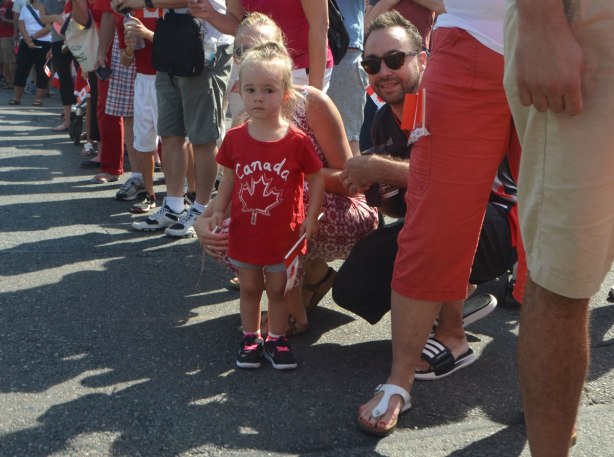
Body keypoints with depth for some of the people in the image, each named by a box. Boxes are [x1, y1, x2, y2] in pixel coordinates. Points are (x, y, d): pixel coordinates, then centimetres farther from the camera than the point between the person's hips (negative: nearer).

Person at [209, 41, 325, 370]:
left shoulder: (297, 141, -12)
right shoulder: (235, 138, -4)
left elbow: (316, 178, -3)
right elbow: (229, 178, 6)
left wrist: (310, 216, -8)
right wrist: (218, 211, -1)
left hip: (283, 233, -2)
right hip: (245, 231, 2)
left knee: (277, 289, 11)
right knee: (249, 288, 15)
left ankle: (276, 339, 27)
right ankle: (250, 339, 30)